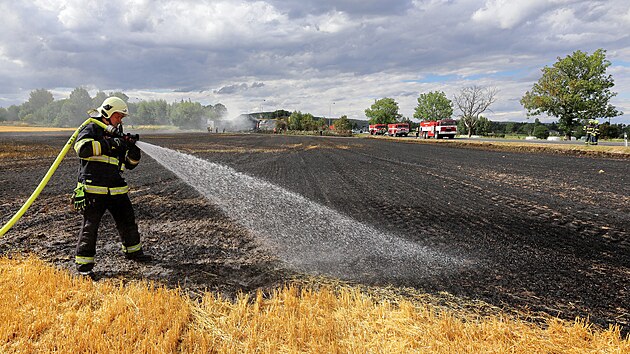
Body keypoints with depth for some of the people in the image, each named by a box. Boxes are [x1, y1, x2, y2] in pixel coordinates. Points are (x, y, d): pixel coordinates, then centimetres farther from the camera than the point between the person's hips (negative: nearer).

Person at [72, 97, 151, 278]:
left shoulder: (118, 135, 20)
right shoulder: (92, 130, 0)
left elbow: (131, 163, 19)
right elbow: (82, 147, -22)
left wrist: (132, 149, -1)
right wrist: (109, 144, -23)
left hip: (116, 190, 7)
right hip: (93, 189, -7)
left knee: (128, 221, 14)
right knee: (90, 226, -4)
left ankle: (133, 251, 34)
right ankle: (84, 264, 6)